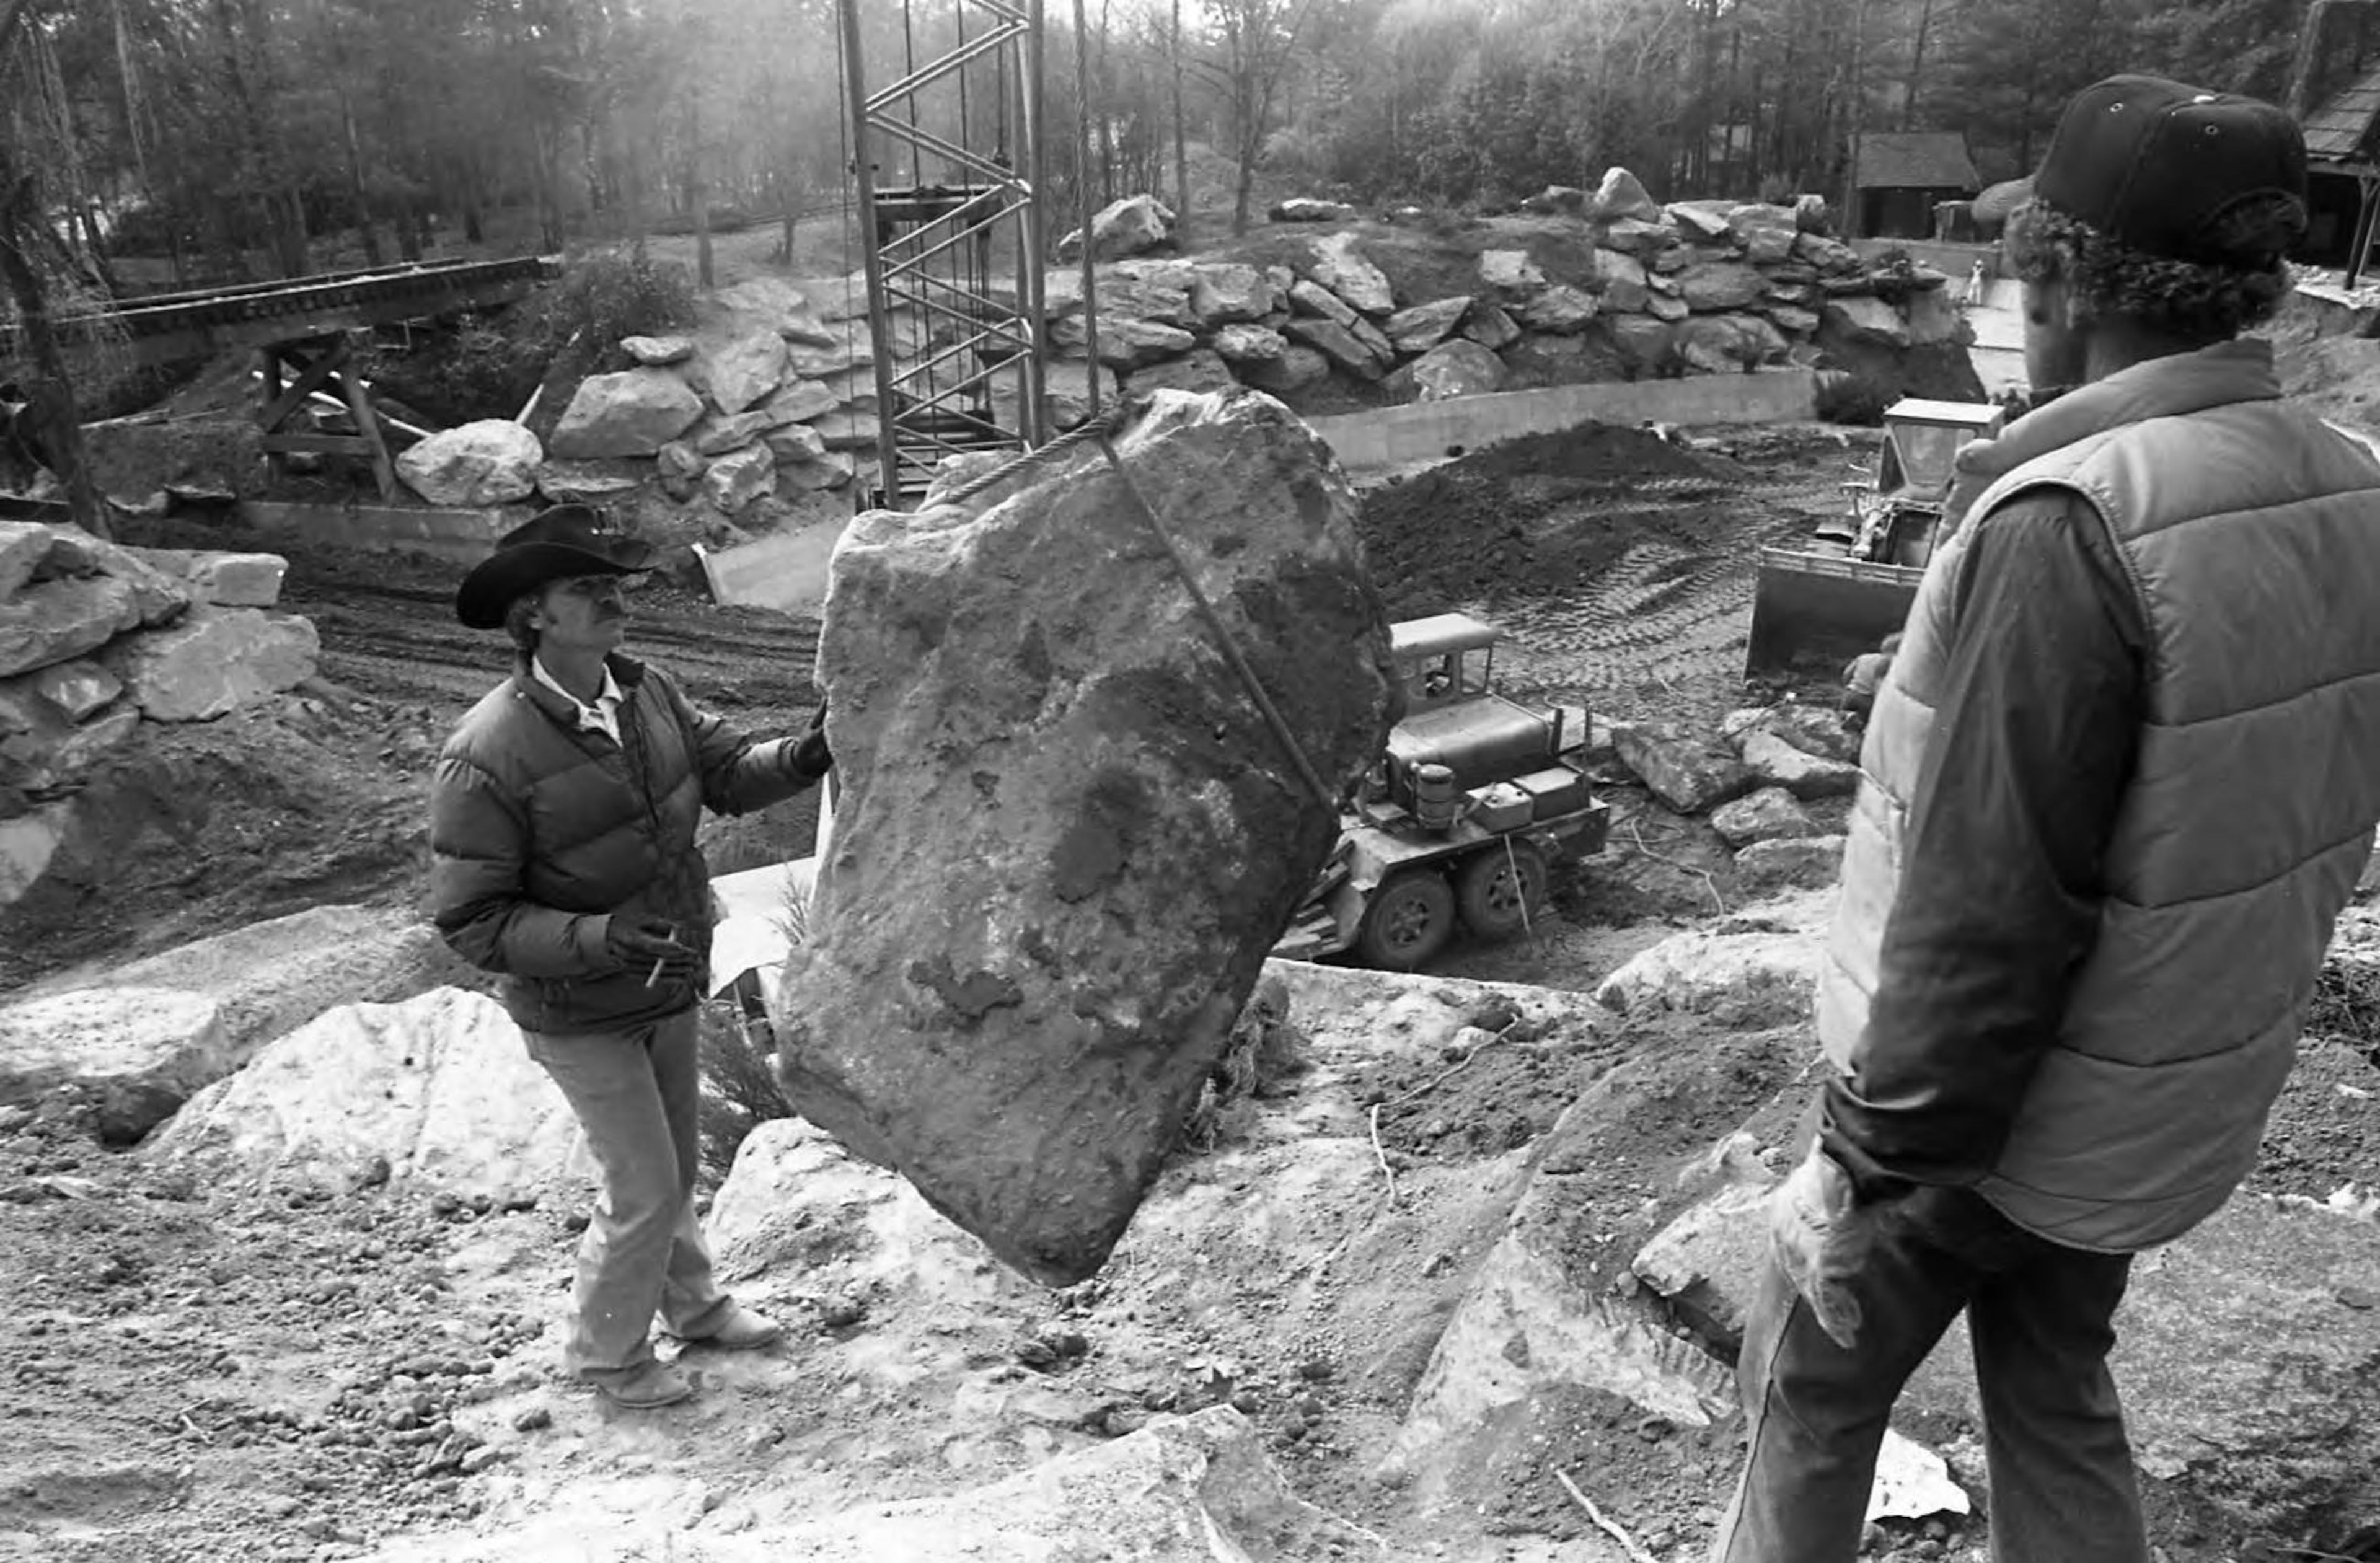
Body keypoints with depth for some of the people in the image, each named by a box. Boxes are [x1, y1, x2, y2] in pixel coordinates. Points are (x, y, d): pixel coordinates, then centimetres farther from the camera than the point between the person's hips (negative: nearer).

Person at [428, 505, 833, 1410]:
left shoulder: (646, 692, -8)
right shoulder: (488, 756, -27)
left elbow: (725, 772, 2)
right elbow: (468, 920, -23)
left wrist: (805, 756, -18)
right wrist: (596, 939, -35)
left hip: (669, 988, 6)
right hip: (581, 1017, -6)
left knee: (676, 1167, 24)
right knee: (643, 1190, 5)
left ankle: (694, 1307, 49)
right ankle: (607, 1353, 33)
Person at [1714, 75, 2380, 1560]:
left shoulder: (2072, 523, -28)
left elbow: (1982, 916, -28)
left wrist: (1871, 1162, -17)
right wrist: (2200, 1017, 20)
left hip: (1992, 1106, -7)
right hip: (2180, 1106, 7)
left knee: (1814, 1383, 16)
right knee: (2058, 1394, 27)